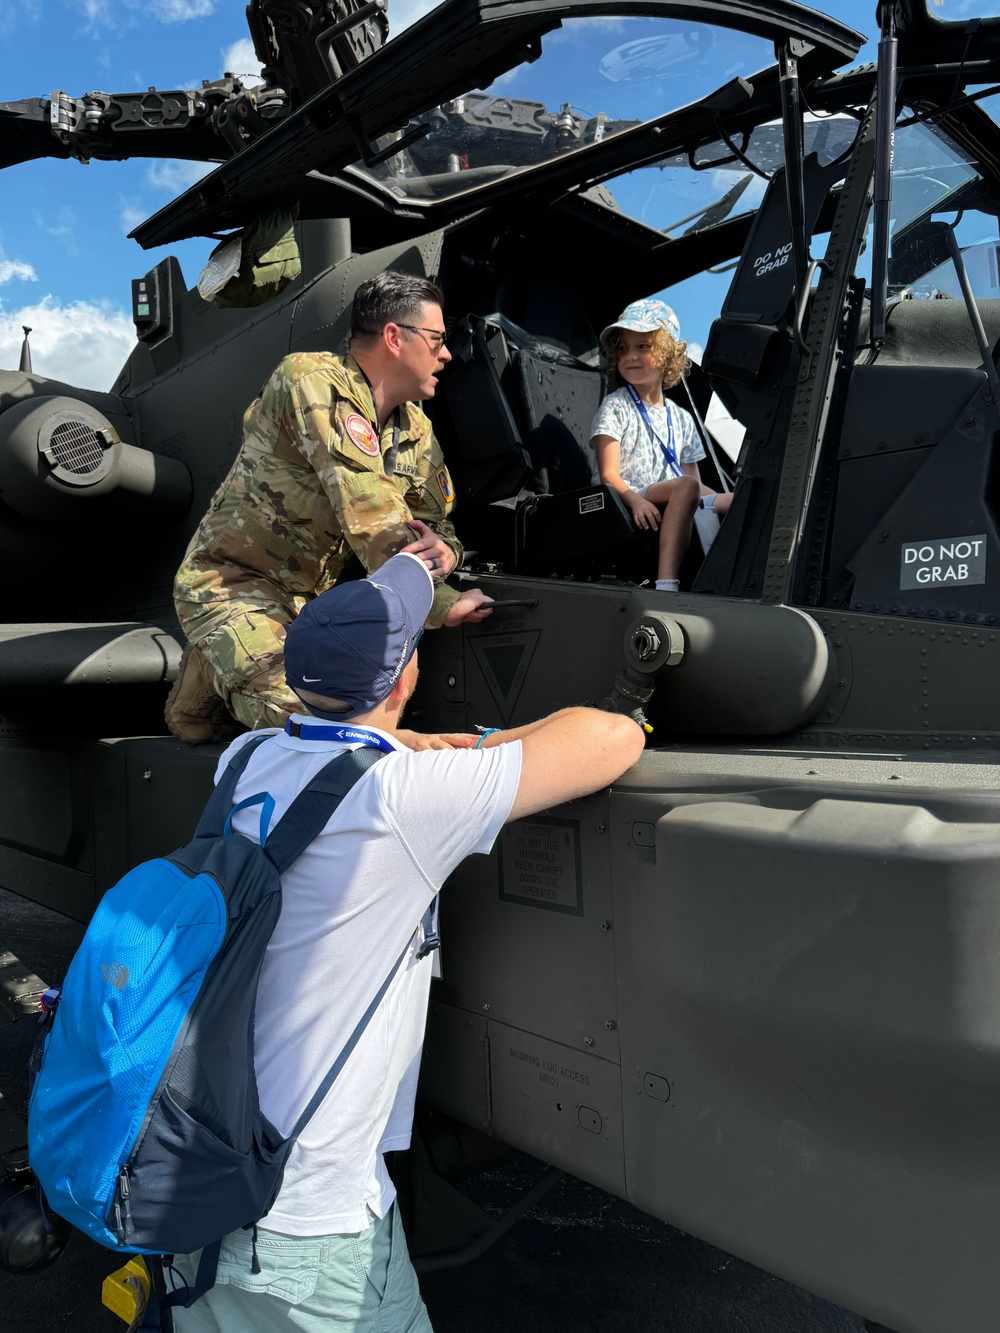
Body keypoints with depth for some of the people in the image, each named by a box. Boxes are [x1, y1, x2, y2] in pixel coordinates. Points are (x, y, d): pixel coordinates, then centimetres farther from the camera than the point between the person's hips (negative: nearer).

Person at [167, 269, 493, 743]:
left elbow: (437, 520, 8)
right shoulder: (313, 381, -21)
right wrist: (442, 605, -24)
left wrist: (444, 551, -19)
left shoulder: (416, 430, 4)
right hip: (231, 584, -8)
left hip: (309, 597, 8)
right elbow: (372, 521, -29)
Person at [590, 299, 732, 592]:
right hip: (624, 503, -5)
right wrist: (635, 500, -29)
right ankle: (666, 581, -48)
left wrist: (735, 503, 4)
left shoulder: (681, 419, 23)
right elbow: (609, 474, -8)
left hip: (672, 507, 6)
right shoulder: (615, 407, 6)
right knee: (686, 487, -35)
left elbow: (695, 482, 21)